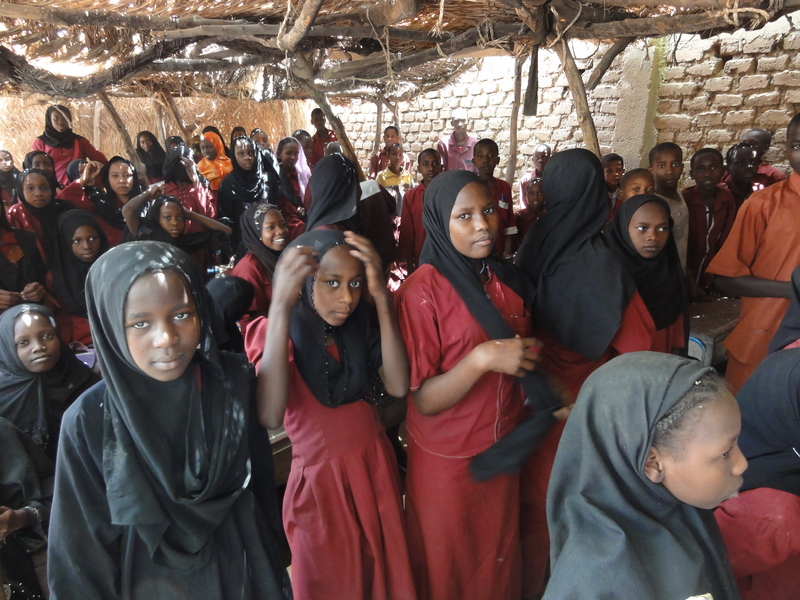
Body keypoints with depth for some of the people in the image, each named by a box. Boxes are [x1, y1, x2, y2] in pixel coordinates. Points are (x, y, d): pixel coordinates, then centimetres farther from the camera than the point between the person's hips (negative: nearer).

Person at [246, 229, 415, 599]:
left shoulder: (363, 322, -3)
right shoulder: (278, 331, -14)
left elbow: (398, 386, -19)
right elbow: (270, 418, -32)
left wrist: (381, 298, -26)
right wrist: (280, 306, -37)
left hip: (376, 467, 3)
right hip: (320, 479, -3)